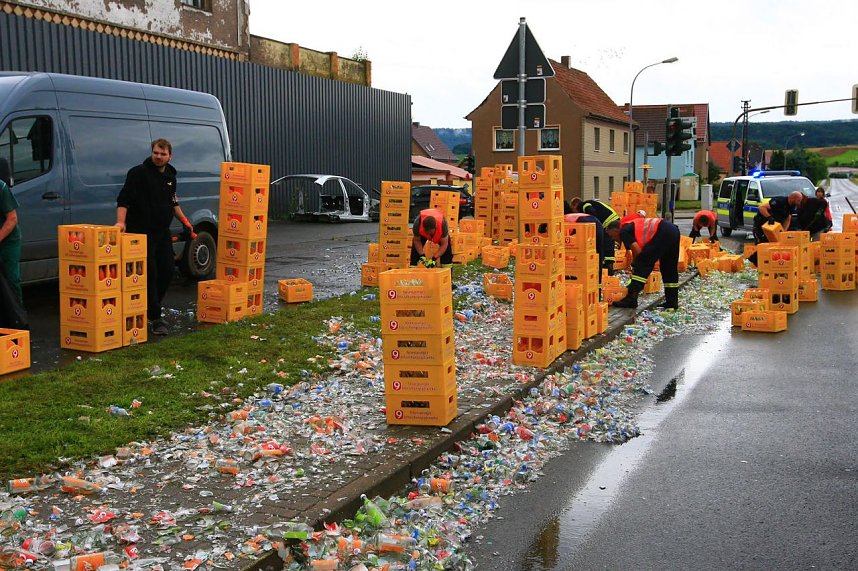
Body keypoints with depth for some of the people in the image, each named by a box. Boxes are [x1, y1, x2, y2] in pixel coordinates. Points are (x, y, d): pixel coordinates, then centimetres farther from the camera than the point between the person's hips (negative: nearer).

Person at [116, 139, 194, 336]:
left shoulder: (170, 176, 13)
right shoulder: (138, 173, -9)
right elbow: (123, 200, -16)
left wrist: (184, 221, 22)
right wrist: (121, 222, -30)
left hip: (163, 231, 7)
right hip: (142, 233, -7)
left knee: (167, 271, 7)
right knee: (150, 275, -8)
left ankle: (150, 307, 24)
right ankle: (154, 318, -3)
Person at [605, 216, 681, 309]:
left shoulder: (623, 232, 2)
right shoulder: (632, 225, 30)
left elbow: (637, 251, -7)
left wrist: (634, 265, 9)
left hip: (662, 234, -10)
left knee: (642, 264, -6)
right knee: (670, 269, 17)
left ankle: (631, 298, -9)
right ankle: (672, 301, 22)